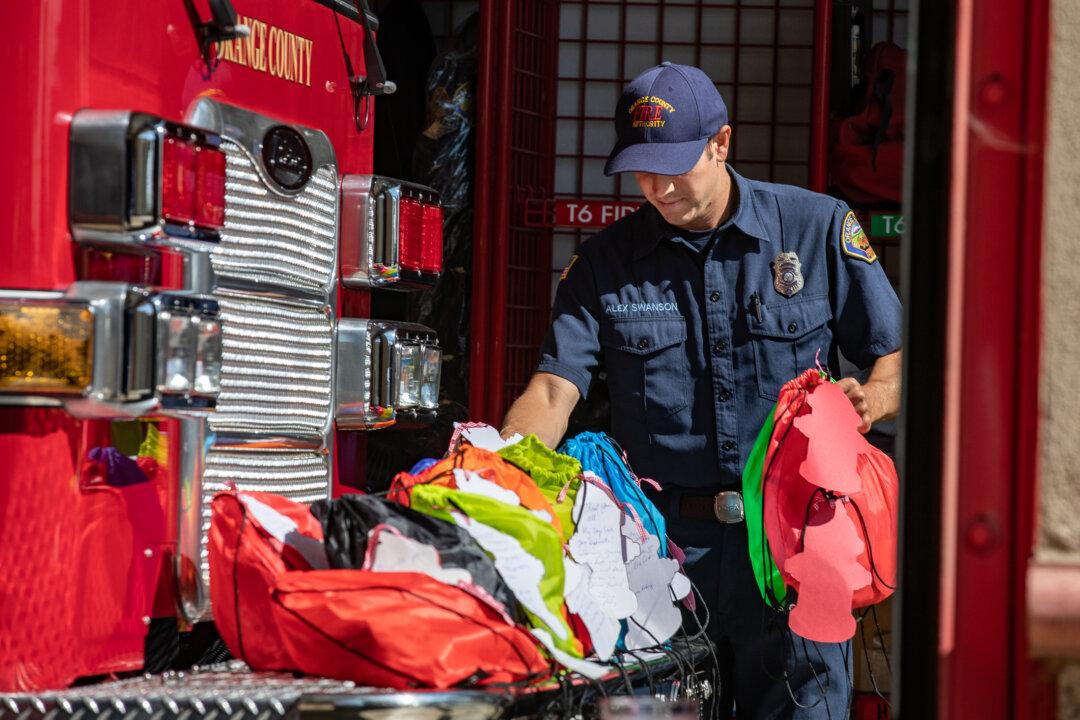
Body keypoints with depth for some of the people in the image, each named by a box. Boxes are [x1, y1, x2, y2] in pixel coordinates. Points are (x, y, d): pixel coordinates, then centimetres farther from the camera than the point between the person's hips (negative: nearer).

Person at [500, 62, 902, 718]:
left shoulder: (818, 228, 6)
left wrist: (870, 399, -14)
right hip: (662, 546, 1)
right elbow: (554, 391, -2)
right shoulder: (607, 261, 9)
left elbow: (897, 357, 9)